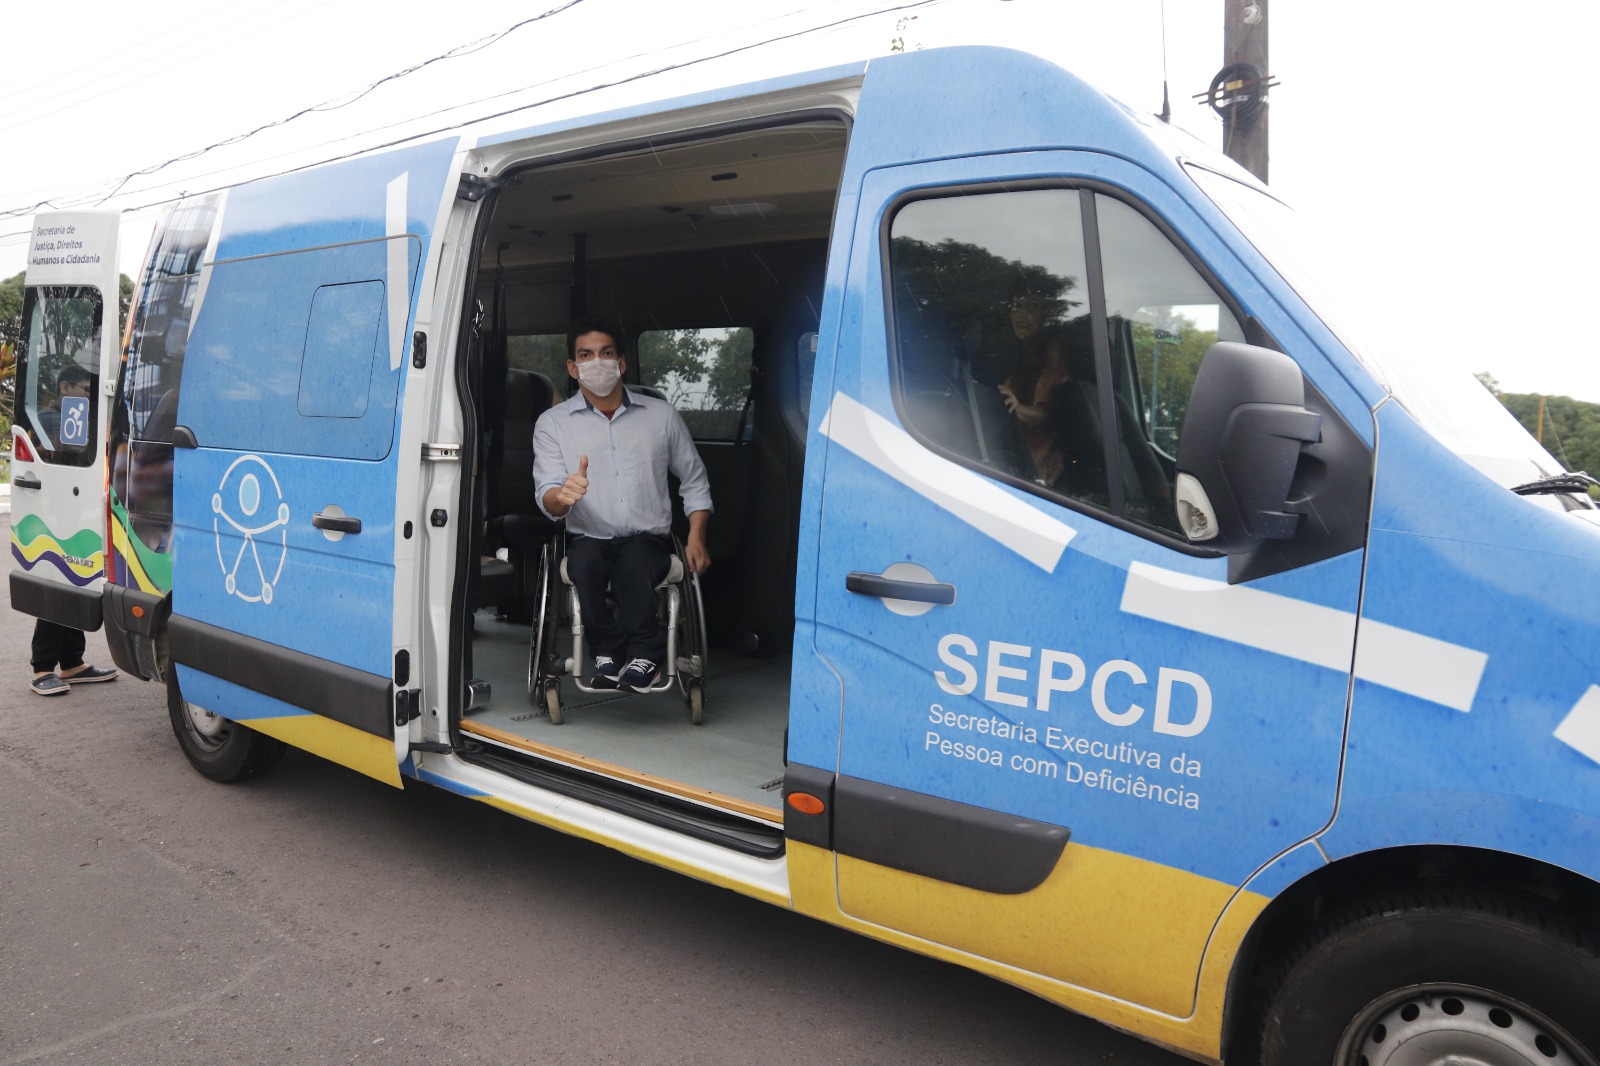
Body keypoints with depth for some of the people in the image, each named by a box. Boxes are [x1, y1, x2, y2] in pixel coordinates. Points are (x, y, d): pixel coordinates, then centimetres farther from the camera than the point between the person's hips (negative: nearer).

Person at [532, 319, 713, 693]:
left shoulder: (662, 415, 11)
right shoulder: (552, 423, 8)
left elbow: (694, 482, 17)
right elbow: (546, 497, -4)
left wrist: (696, 539, 2)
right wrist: (562, 496, -30)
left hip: (649, 539, 0)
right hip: (589, 539, 1)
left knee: (635, 560, -35)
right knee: (584, 560, -35)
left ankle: (625, 655, -19)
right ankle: (648, 653, -22)